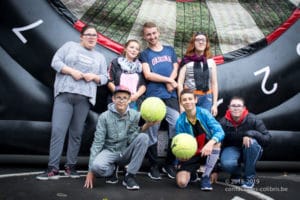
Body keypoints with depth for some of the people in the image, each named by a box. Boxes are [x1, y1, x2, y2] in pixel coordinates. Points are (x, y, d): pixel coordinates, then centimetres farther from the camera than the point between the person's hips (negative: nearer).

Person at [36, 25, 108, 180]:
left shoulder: (100, 57, 21)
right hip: (64, 94, -2)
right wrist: (71, 71, -9)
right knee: (58, 130, -10)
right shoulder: (70, 46, 13)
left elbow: (104, 78, 17)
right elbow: (55, 61, 5)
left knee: (76, 133, 2)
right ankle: (53, 168, -7)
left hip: (84, 98, 3)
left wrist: (94, 76, -3)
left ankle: (71, 166, 9)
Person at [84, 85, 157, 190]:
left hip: (126, 153, 2)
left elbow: (131, 139, -14)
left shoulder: (135, 115, -6)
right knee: (97, 165, -35)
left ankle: (129, 176, -16)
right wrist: (91, 171, -15)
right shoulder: (104, 116, -9)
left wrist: (145, 127, -32)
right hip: (110, 151, -1)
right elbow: (97, 143, -10)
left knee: (143, 137, -26)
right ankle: (112, 170, 4)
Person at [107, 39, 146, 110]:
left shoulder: (140, 66, 16)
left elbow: (143, 85, 11)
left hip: (135, 102, 3)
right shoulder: (116, 62, 7)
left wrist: (136, 95, -8)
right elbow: (109, 82, 1)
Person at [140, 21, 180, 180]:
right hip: (153, 96, -2)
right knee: (153, 132, 0)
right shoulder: (145, 54, 9)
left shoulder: (170, 50, 19)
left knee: (177, 127, -5)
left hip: (171, 96, 3)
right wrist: (169, 80, -3)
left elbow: (175, 69, 13)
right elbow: (148, 75, -3)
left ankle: (169, 164, 11)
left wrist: (169, 83, -7)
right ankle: (153, 166, 11)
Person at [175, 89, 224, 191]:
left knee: (216, 142, -32)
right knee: (181, 182, -21)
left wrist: (210, 143, -45)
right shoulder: (180, 121, -13)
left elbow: (220, 132, -25)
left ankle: (205, 177, -13)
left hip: (207, 151, 1)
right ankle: (192, 173, 20)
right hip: (190, 155, -1)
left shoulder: (204, 113, -14)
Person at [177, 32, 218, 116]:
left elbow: (214, 84, 12)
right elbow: (180, 83, 0)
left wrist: (215, 104, 6)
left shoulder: (211, 61, 12)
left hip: (206, 98, 2)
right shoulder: (187, 61, 4)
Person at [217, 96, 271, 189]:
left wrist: (250, 134, -36)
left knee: (252, 143, -35)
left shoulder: (252, 119, -15)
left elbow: (267, 138, -17)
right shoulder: (223, 122, -10)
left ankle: (249, 177, -14)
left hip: (251, 152, 0)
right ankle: (238, 174, 5)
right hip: (232, 149, 0)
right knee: (226, 163, -33)